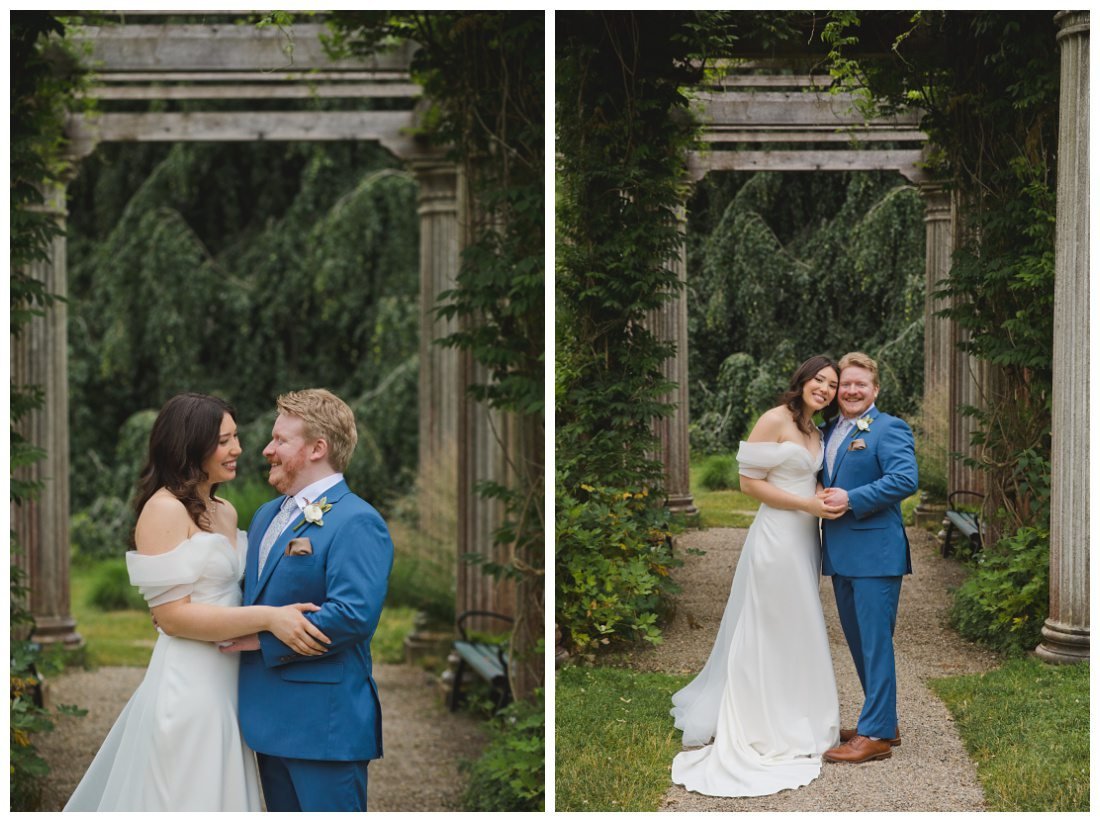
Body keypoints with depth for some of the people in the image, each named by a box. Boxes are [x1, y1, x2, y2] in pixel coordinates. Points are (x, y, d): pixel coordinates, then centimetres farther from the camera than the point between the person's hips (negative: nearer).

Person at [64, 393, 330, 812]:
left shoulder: (226, 512, 12)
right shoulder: (165, 510, -13)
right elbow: (172, 614, -18)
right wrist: (268, 617, -23)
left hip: (225, 682, 8)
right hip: (189, 685, -8)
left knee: (220, 791, 14)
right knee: (189, 796, -1)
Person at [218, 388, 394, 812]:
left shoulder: (356, 522, -13)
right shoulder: (266, 515, 16)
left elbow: (354, 614, -24)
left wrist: (263, 639, -19)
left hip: (325, 726, -9)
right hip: (271, 718, 9)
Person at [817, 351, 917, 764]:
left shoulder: (888, 429, -8)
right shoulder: (828, 431, 16)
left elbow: (906, 479, -21)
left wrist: (851, 499, -22)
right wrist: (821, 498, 4)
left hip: (876, 553, -9)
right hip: (841, 555, 9)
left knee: (875, 642, -6)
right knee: (858, 642, 15)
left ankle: (876, 734, -2)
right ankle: (884, 722, 27)